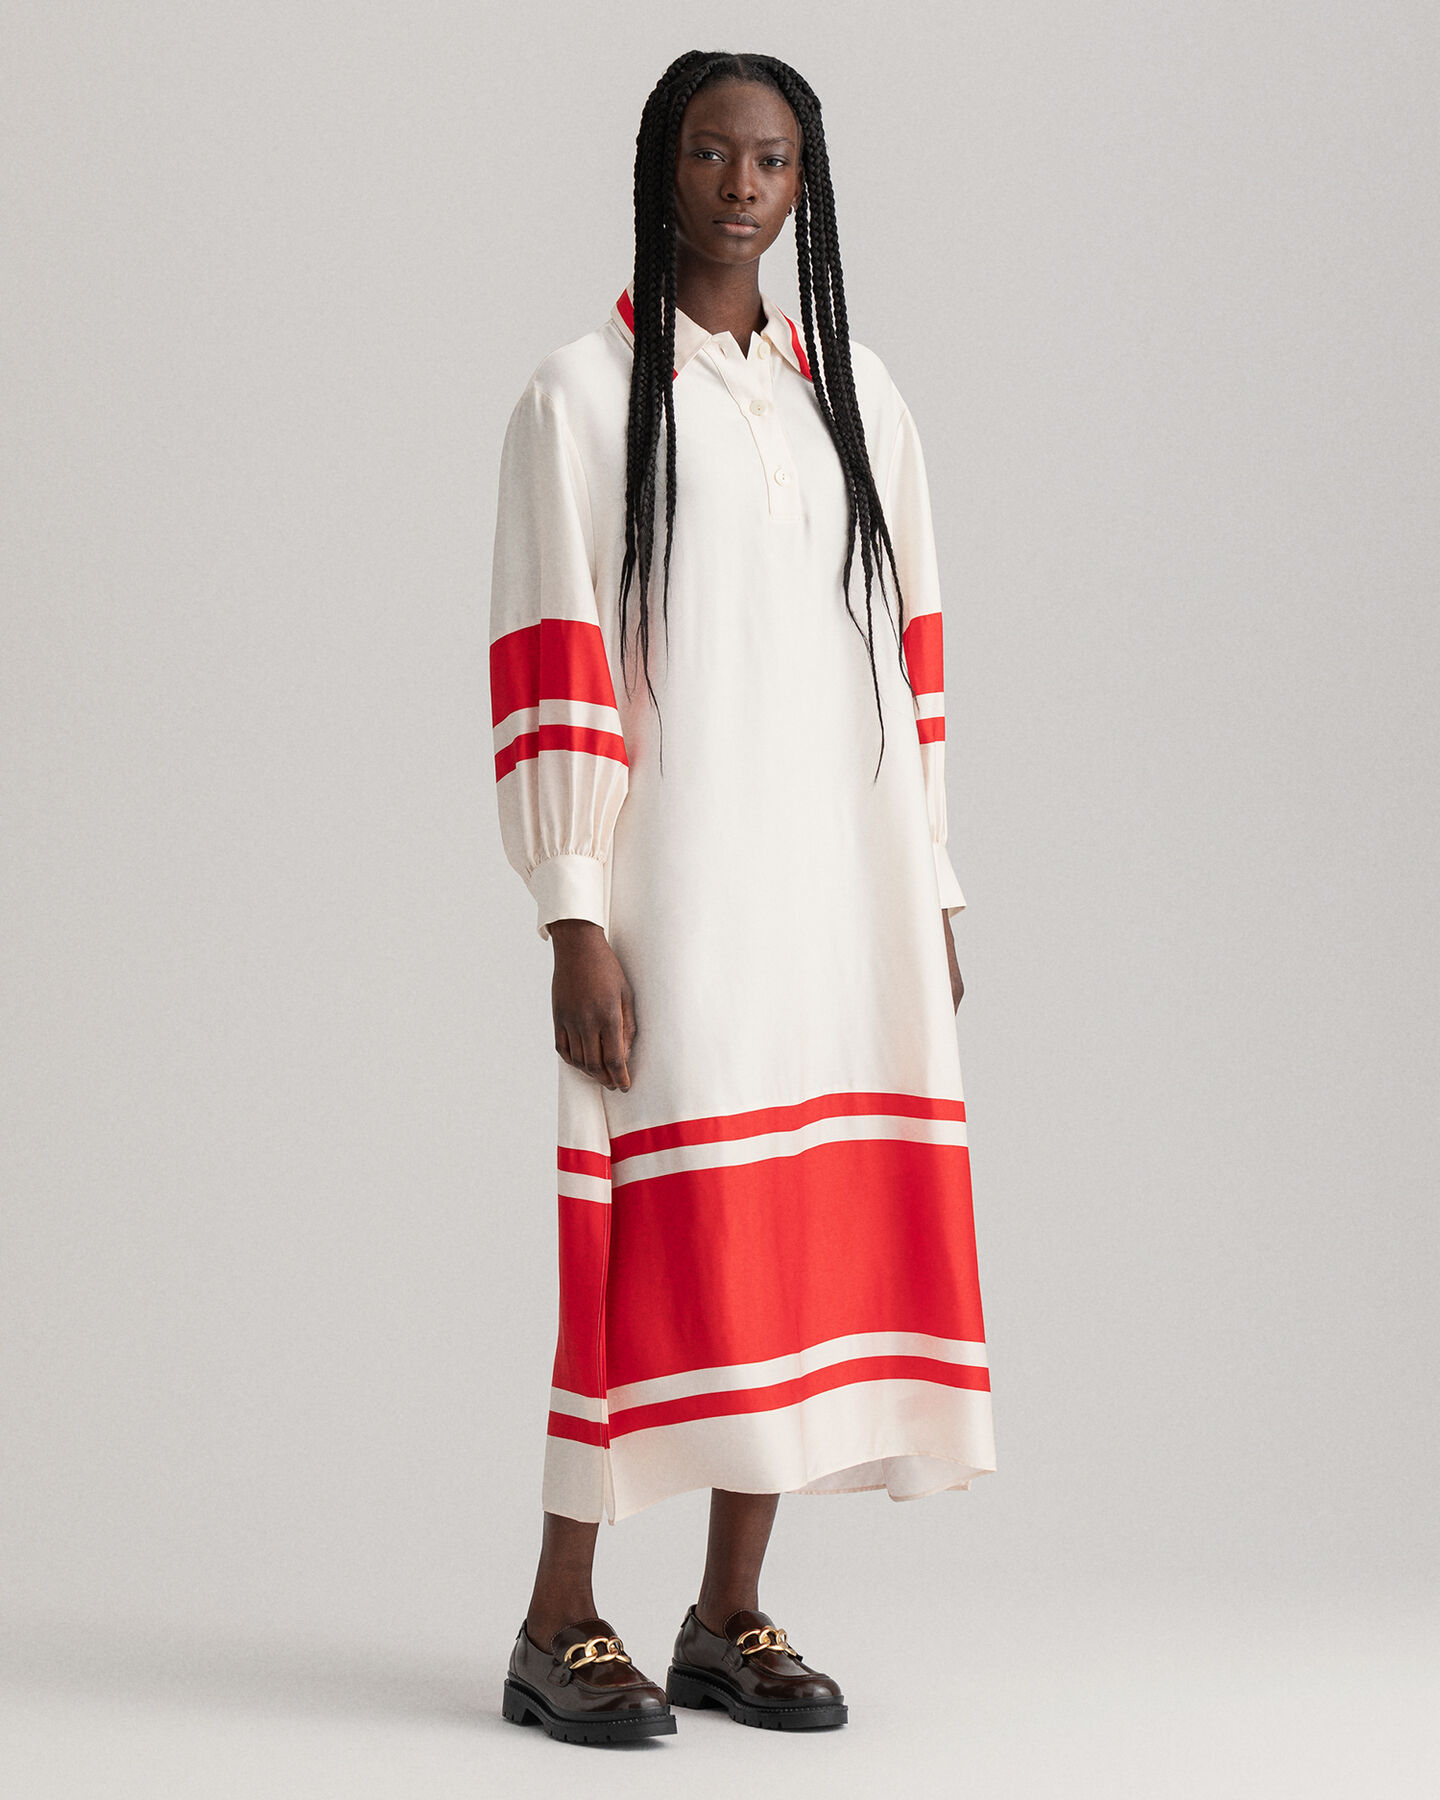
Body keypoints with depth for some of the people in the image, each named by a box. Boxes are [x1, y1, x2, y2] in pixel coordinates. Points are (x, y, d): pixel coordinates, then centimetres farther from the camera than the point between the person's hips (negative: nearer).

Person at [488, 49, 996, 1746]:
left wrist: (932, 889, 11)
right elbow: (546, 671, -7)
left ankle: (732, 1614, 15)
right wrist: (574, 923, -14)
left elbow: (908, 652, 16)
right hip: (676, 886, -5)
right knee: (655, 1231, -8)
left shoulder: (857, 394, 14)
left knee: (811, 1238, 5)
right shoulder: (582, 395, -1)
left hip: (846, 888, 5)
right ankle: (559, 1628, 2)